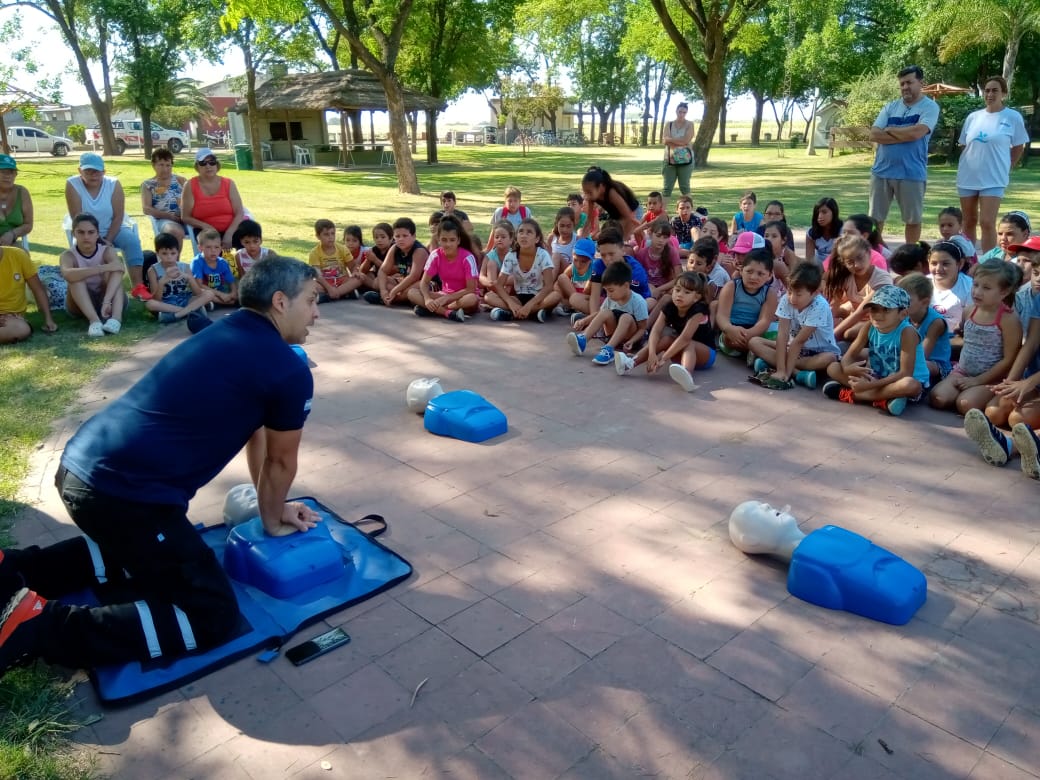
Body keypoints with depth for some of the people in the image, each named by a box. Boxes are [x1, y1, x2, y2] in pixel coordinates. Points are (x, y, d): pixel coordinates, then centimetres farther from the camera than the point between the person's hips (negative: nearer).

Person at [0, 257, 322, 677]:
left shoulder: (228, 333, 16)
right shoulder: (290, 371, -12)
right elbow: (280, 462, 3)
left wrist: (273, 505, 31)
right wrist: (272, 520, 22)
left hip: (80, 467, 10)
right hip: (124, 493, -10)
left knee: (139, 547, 36)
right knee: (214, 616, -2)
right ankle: (40, 625, -6)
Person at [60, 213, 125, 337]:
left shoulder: (107, 251, -12)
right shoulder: (68, 255, -13)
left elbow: (118, 271, -34)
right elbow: (67, 275, -37)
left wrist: (106, 301, -49)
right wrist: (104, 268, -43)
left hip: (110, 299, 0)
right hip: (80, 304, 0)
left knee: (114, 272, -26)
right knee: (76, 277, -28)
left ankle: (116, 318, -45)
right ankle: (94, 320, -46)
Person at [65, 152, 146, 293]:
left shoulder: (114, 184, -10)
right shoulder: (72, 185, -13)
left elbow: (118, 217, -11)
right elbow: (77, 218, -16)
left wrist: (108, 240, -20)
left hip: (113, 230, 1)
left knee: (132, 240, -26)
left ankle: (137, 286, -33)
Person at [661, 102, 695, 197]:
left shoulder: (689, 124, 2)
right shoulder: (668, 124, 7)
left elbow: (686, 140, -13)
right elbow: (665, 140, -7)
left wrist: (671, 140, -7)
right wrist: (680, 142, -13)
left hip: (685, 160, -2)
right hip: (670, 160, 2)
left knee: (684, 186, 3)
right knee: (667, 187, 1)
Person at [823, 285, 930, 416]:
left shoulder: (907, 332, -23)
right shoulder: (869, 328, -8)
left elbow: (905, 373, -27)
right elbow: (849, 356, -5)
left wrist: (871, 385, -34)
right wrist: (848, 369, -31)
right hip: (877, 378, 5)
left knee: (910, 385, -42)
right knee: (833, 368, -10)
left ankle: (849, 394, -29)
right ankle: (884, 398, -23)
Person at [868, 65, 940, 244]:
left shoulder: (929, 106, -2)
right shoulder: (890, 107, 10)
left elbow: (916, 133, -19)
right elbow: (874, 135, -3)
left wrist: (889, 130, -4)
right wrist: (904, 135, -12)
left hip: (911, 173, -3)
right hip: (882, 171, 3)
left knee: (913, 219, 7)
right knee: (875, 217, 8)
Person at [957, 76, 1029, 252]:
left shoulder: (1013, 117, -2)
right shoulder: (973, 117, 7)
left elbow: (1018, 147, 5)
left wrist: (1005, 168, 5)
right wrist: (975, 162, 10)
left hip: (993, 179, -4)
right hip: (967, 177, 4)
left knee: (987, 223, -12)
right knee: (969, 222, 11)